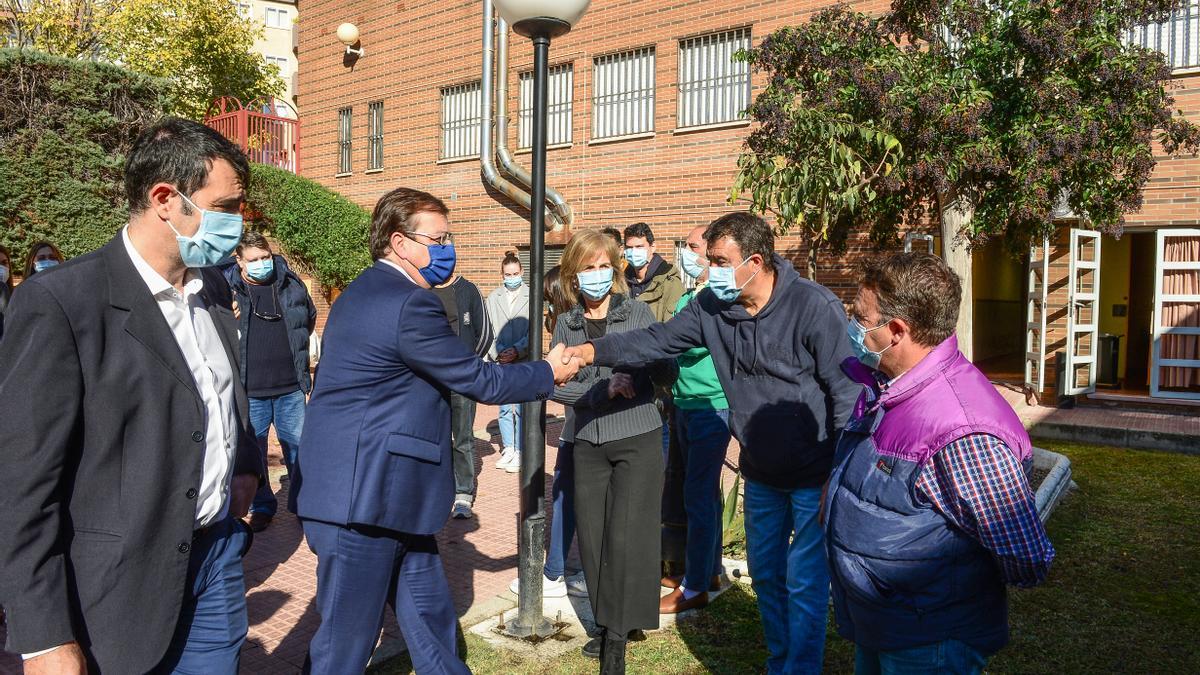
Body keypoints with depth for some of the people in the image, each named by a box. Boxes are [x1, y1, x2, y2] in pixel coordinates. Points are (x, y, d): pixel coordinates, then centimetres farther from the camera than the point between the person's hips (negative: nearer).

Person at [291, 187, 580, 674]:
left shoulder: (363, 293, 13)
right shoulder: (410, 304, -19)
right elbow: (477, 380, -12)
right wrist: (548, 372, 2)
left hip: (370, 490, 10)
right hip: (363, 498, -10)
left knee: (431, 623, 18)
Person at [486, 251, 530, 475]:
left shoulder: (531, 296, -2)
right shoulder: (493, 298, 7)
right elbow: (489, 331, 6)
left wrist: (516, 350, -12)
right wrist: (497, 353, -6)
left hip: (524, 362, -3)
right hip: (500, 363, 3)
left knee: (521, 409, -3)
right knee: (504, 408, 9)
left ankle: (519, 452, 6)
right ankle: (508, 449, 21)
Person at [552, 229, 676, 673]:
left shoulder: (638, 313, -1)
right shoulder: (566, 324, 6)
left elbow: (667, 377, -4)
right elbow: (555, 384, -2)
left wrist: (653, 356, -26)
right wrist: (601, 389, -17)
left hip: (638, 439, -3)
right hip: (588, 443, 3)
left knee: (625, 537, -5)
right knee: (592, 537, 7)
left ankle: (617, 636, 8)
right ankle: (607, 625, 25)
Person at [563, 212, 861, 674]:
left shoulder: (814, 307, -21)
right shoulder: (711, 305, -4)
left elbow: (846, 393, -18)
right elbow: (658, 340, -3)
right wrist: (594, 351, -17)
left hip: (814, 476, -6)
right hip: (761, 474, 6)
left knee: (805, 584, 1)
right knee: (765, 574, 19)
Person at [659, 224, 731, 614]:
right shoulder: (689, 297, 13)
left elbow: (696, 343, -26)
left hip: (711, 406, -9)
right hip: (685, 405, 9)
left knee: (699, 496, -4)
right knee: (704, 493, 17)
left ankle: (694, 588, 5)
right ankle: (709, 571, 30)